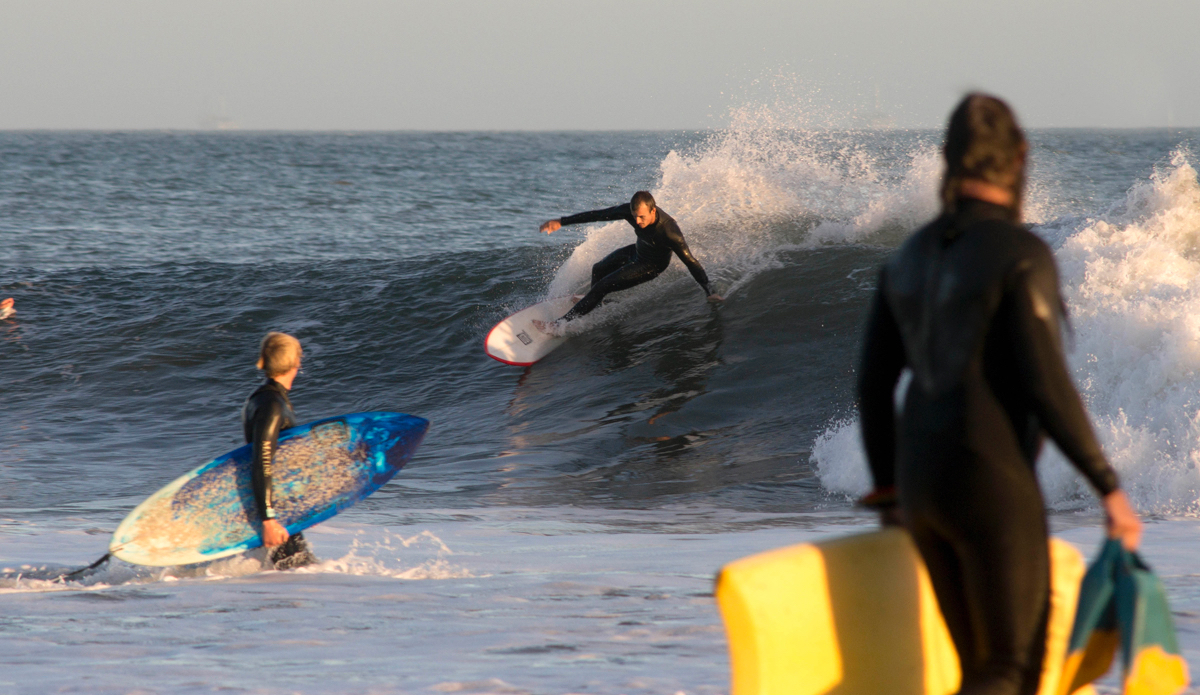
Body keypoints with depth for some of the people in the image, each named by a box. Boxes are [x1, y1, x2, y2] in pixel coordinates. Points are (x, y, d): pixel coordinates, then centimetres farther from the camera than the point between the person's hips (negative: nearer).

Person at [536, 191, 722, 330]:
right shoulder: (630, 210, -29)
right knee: (598, 270, 28)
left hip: (651, 265, -6)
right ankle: (594, 304, 61)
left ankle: (560, 324, -2)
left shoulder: (669, 233, -43)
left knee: (601, 287, -12)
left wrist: (710, 292, -40)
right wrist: (561, 222, -16)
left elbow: (691, 262, -36)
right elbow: (598, 215, -18)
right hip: (636, 251, 6)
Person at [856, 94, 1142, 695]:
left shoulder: (909, 258, 11)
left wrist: (888, 488, 25)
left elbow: (874, 382, 14)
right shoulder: (1022, 255, -12)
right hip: (994, 487, -8)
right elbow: (1045, 384, -18)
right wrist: (1108, 487, -11)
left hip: (925, 486, 8)